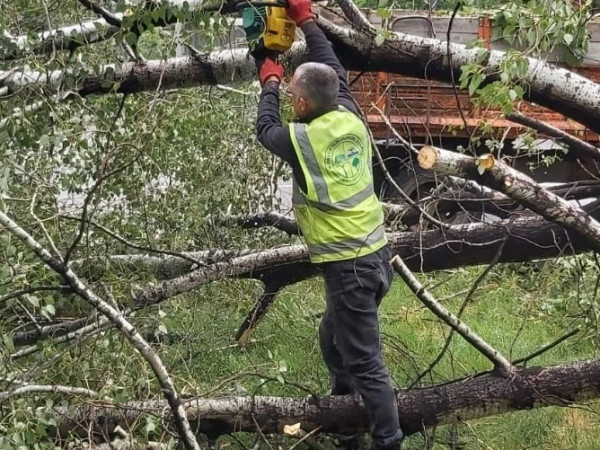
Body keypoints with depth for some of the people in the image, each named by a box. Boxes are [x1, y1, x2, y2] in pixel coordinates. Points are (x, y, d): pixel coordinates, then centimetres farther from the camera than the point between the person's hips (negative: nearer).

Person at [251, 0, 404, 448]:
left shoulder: (303, 140, -15)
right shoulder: (350, 118, 1)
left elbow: (266, 130, 8)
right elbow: (334, 70, 18)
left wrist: (270, 82, 23)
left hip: (348, 267, -8)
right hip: (376, 255, 8)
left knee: (364, 362, -1)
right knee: (334, 336, 28)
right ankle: (344, 402, 47)